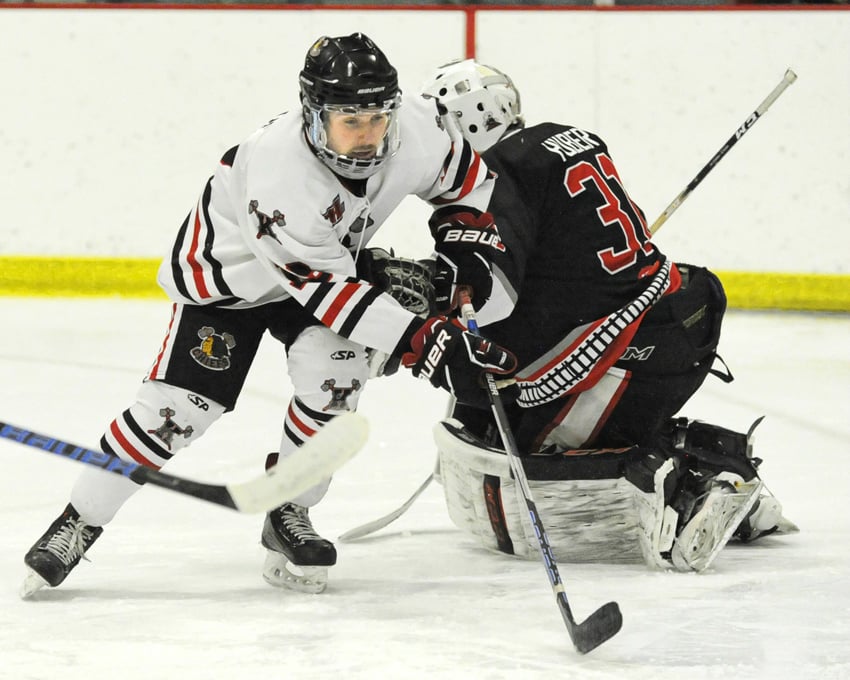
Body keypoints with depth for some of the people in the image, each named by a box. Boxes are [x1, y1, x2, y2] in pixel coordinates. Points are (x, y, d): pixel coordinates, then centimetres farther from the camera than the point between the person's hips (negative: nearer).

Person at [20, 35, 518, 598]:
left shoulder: (414, 128, -26)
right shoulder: (277, 175, -41)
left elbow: (467, 182, -2)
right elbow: (330, 291, -36)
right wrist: (424, 343, -38)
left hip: (335, 253, 5)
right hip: (229, 269, -4)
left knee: (334, 377, -19)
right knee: (179, 404, -11)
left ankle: (288, 515, 1)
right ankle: (79, 521, 5)